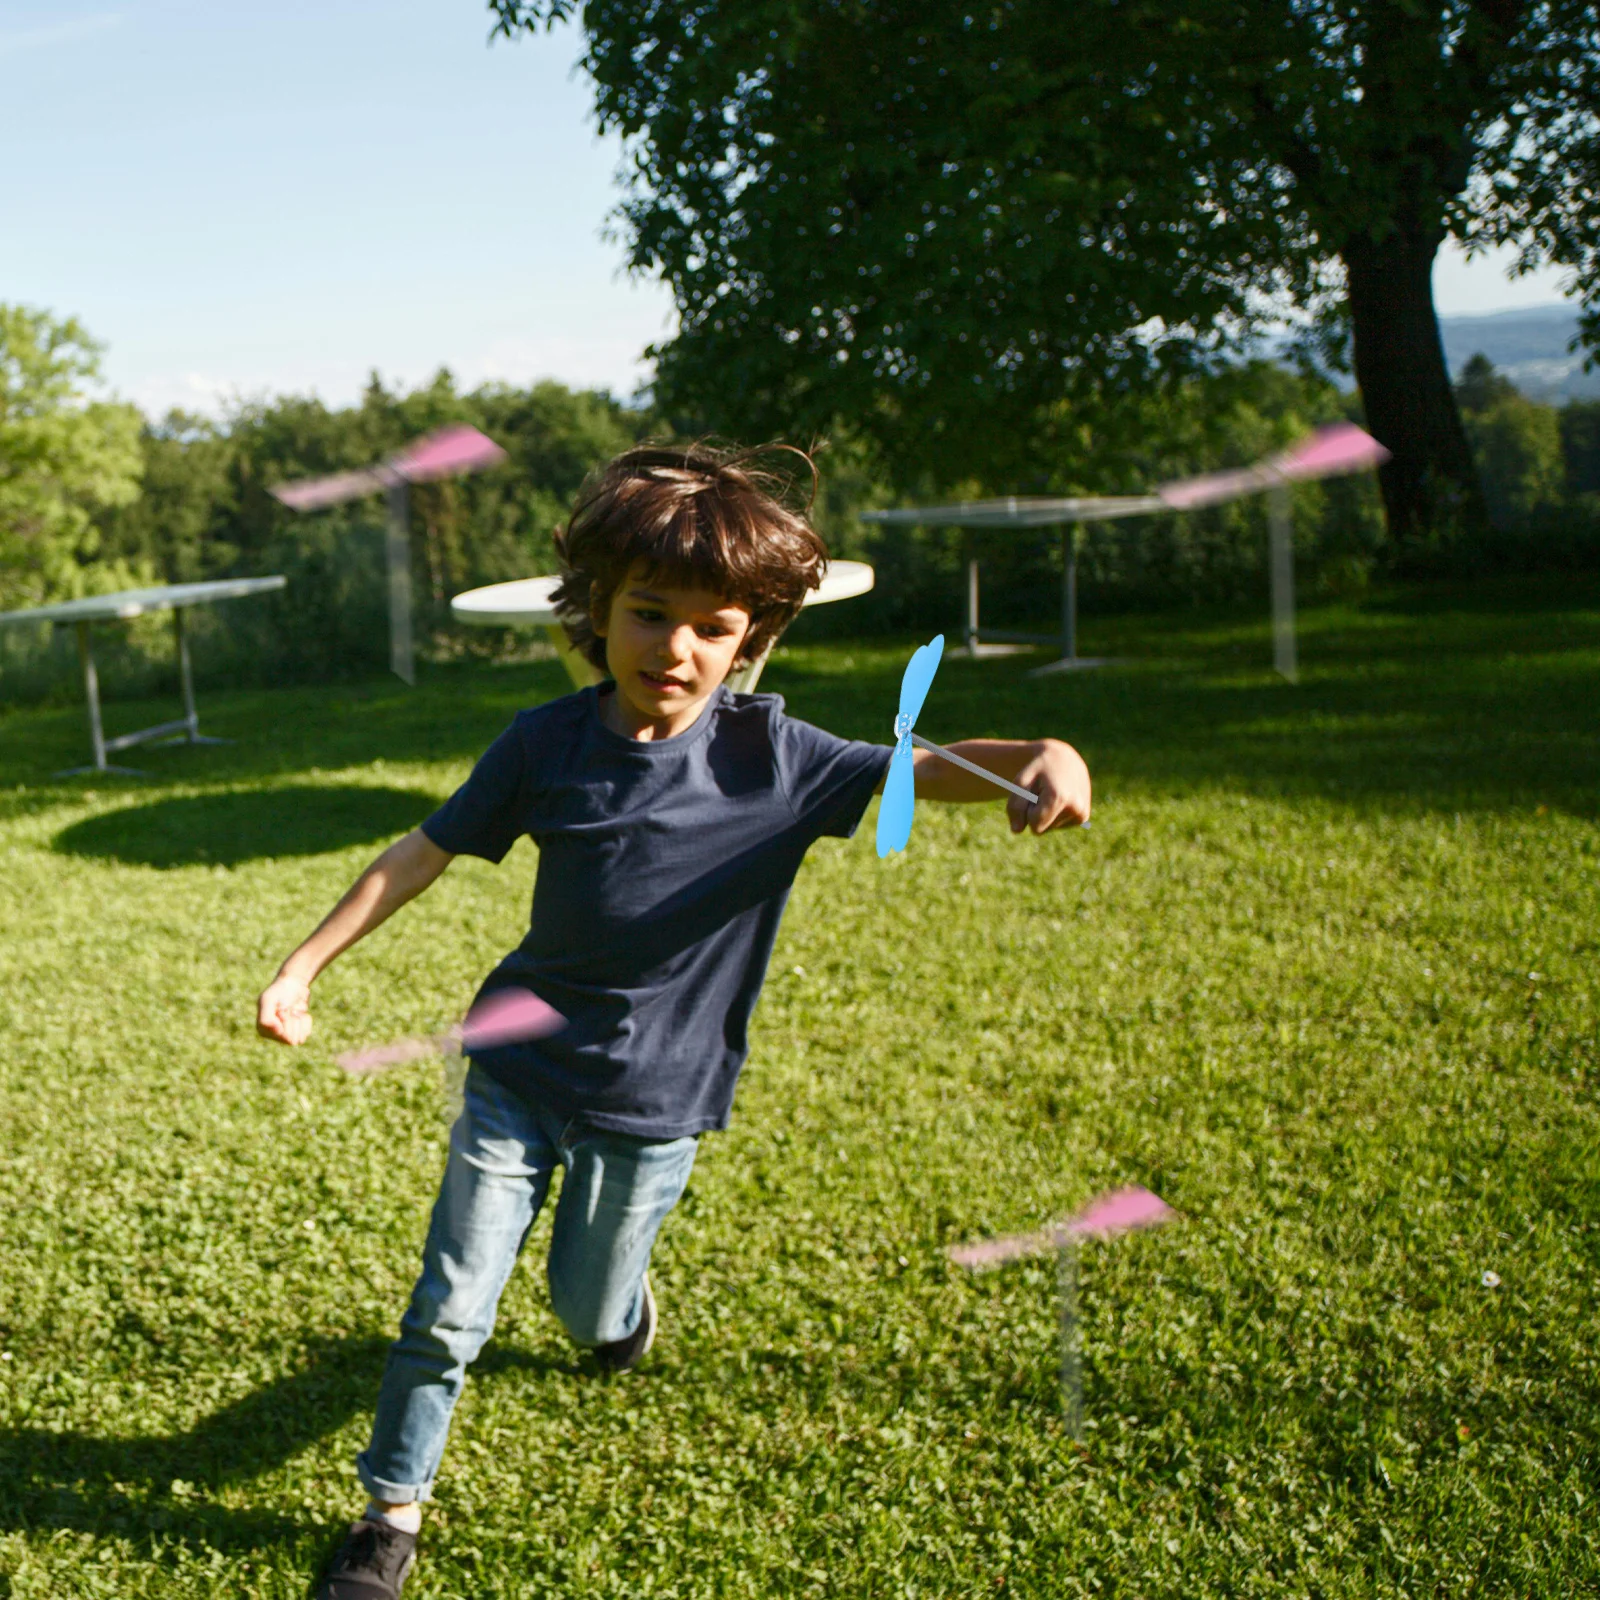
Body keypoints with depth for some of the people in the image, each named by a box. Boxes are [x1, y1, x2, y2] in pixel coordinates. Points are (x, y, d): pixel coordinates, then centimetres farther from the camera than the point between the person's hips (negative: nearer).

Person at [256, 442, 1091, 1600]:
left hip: (653, 1104, 0)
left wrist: (1044, 755, -43)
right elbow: (421, 856, -1)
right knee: (450, 1313, 2)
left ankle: (622, 1298, 55)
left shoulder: (767, 755, -14)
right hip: (518, 1076, 0)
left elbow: (923, 768, -23)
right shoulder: (545, 744, -11)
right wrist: (304, 966, -2)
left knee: (589, 1311, 18)